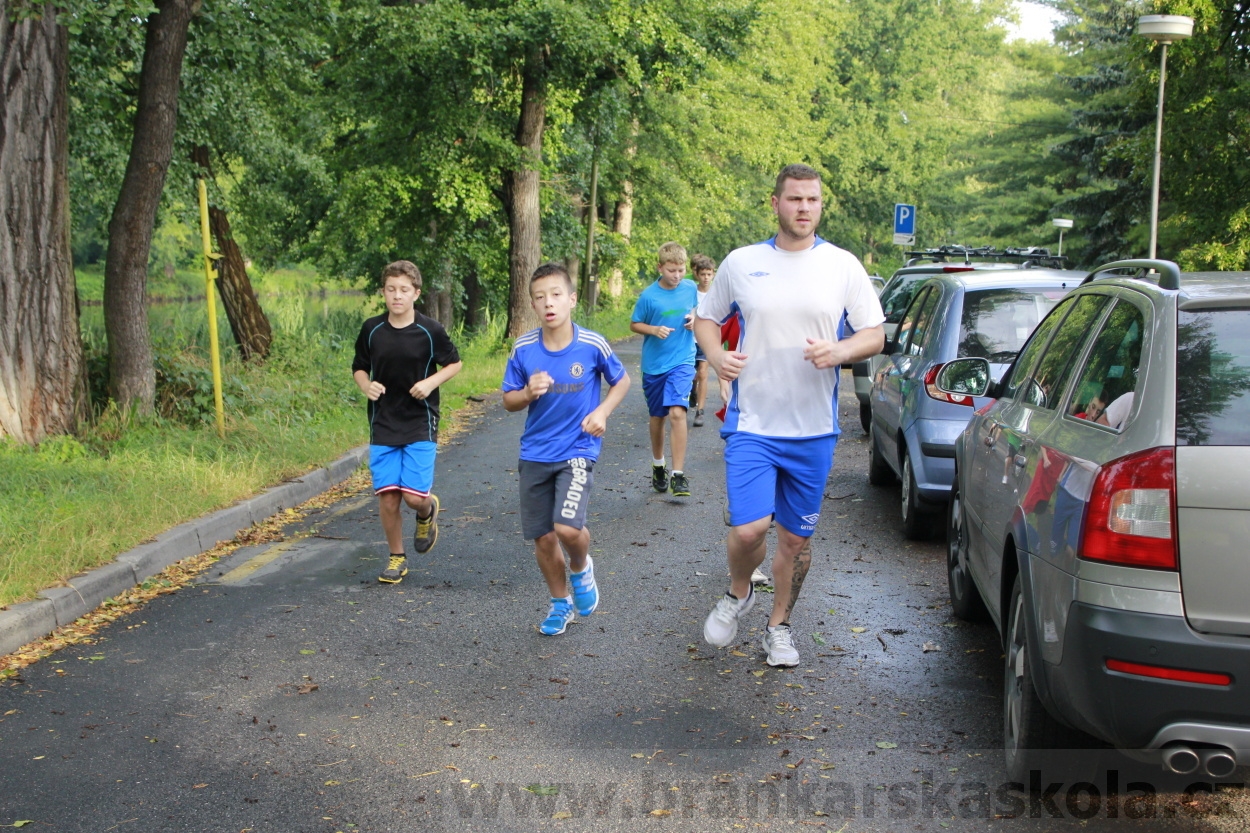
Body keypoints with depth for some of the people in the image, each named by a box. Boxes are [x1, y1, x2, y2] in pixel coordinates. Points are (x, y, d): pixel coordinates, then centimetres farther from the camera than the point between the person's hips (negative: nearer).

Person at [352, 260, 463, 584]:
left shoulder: (430, 330, -7)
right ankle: (396, 558, 20)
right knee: (387, 497, 0)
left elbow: (454, 363, 7)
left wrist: (431, 382, -11)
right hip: (383, 425, 2)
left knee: (415, 496, -10)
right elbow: (359, 367, 13)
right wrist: (366, 385, -10)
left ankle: (428, 512, 27)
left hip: (420, 424, -2)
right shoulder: (371, 329, 0)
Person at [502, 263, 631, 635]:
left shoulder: (593, 345, -11)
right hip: (535, 453, 3)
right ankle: (561, 603, 32)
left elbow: (621, 380, 7)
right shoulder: (524, 348, -5)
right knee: (543, 538, 7)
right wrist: (529, 393, -17)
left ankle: (581, 568, 15)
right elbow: (509, 401, 4)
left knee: (568, 528, -21)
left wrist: (602, 411, -9)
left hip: (577, 450, -3)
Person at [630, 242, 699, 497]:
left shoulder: (690, 288, -1)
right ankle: (658, 466, 36)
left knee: (677, 412, -18)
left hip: (682, 361, 0)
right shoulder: (648, 296, -9)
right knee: (658, 416, 14)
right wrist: (654, 329, -18)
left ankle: (678, 475, -14)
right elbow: (634, 324, 0)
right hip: (654, 364, 0)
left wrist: (694, 318, -5)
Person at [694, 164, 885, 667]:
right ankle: (738, 593, 18)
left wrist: (839, 352, -17)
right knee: (749, 529, -15)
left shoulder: (843, 265, 2)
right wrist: (716, 356, -8)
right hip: (751, 423, -1)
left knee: (796, 538, 11)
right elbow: (706, 318, 14)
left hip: (814, 429, 2)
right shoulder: (741, 263, 2)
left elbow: (875, 334, 4)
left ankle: (779, 626, 31)